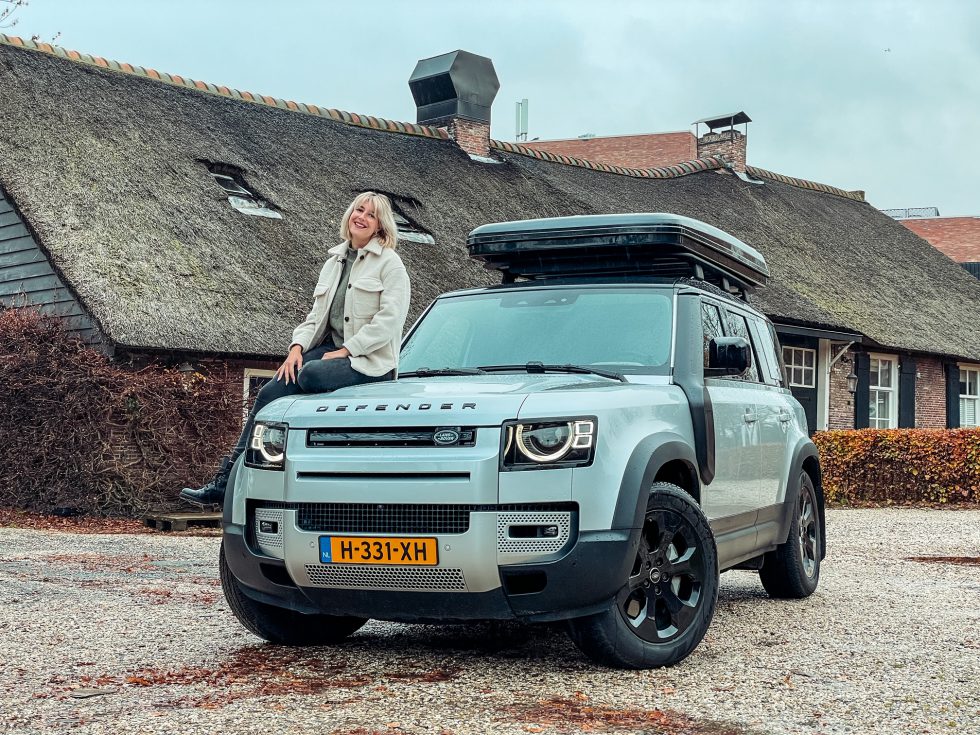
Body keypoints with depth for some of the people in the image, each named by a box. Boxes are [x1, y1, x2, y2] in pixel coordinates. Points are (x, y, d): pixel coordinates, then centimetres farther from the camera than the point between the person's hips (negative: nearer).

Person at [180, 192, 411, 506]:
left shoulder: (389, 262, -2)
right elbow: (317, 315, 19)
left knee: (310, 374, -35)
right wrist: (297, 346, 0)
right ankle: (228, 478, -16)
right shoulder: (334, 262, 20)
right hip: (330, 348, 6)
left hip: (370, 361, -6)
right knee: (270, 393, -15)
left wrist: (346, 351, -15)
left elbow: (390, 318, -12)